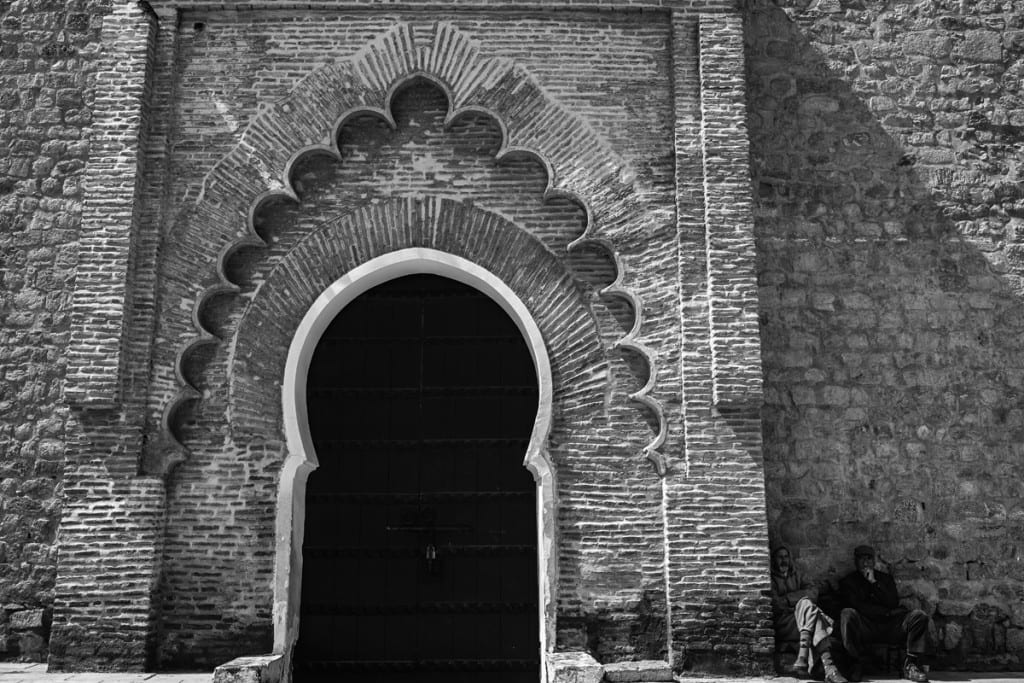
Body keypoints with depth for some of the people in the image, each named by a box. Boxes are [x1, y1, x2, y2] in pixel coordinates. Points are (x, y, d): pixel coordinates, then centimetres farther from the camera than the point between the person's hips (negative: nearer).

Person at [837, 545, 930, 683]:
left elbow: (893, 603, 4)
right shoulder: (847, 582, 13)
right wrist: (886, 612, -6)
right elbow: (855, 606, -3)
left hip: (890, 625, 3)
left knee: (919, 616, -20)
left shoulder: (886, 578, 21)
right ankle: (858, 663, -23)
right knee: (847, 614, -34)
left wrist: (874, 582, -3)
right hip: (865, 627, -3)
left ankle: (911, 664, -18)